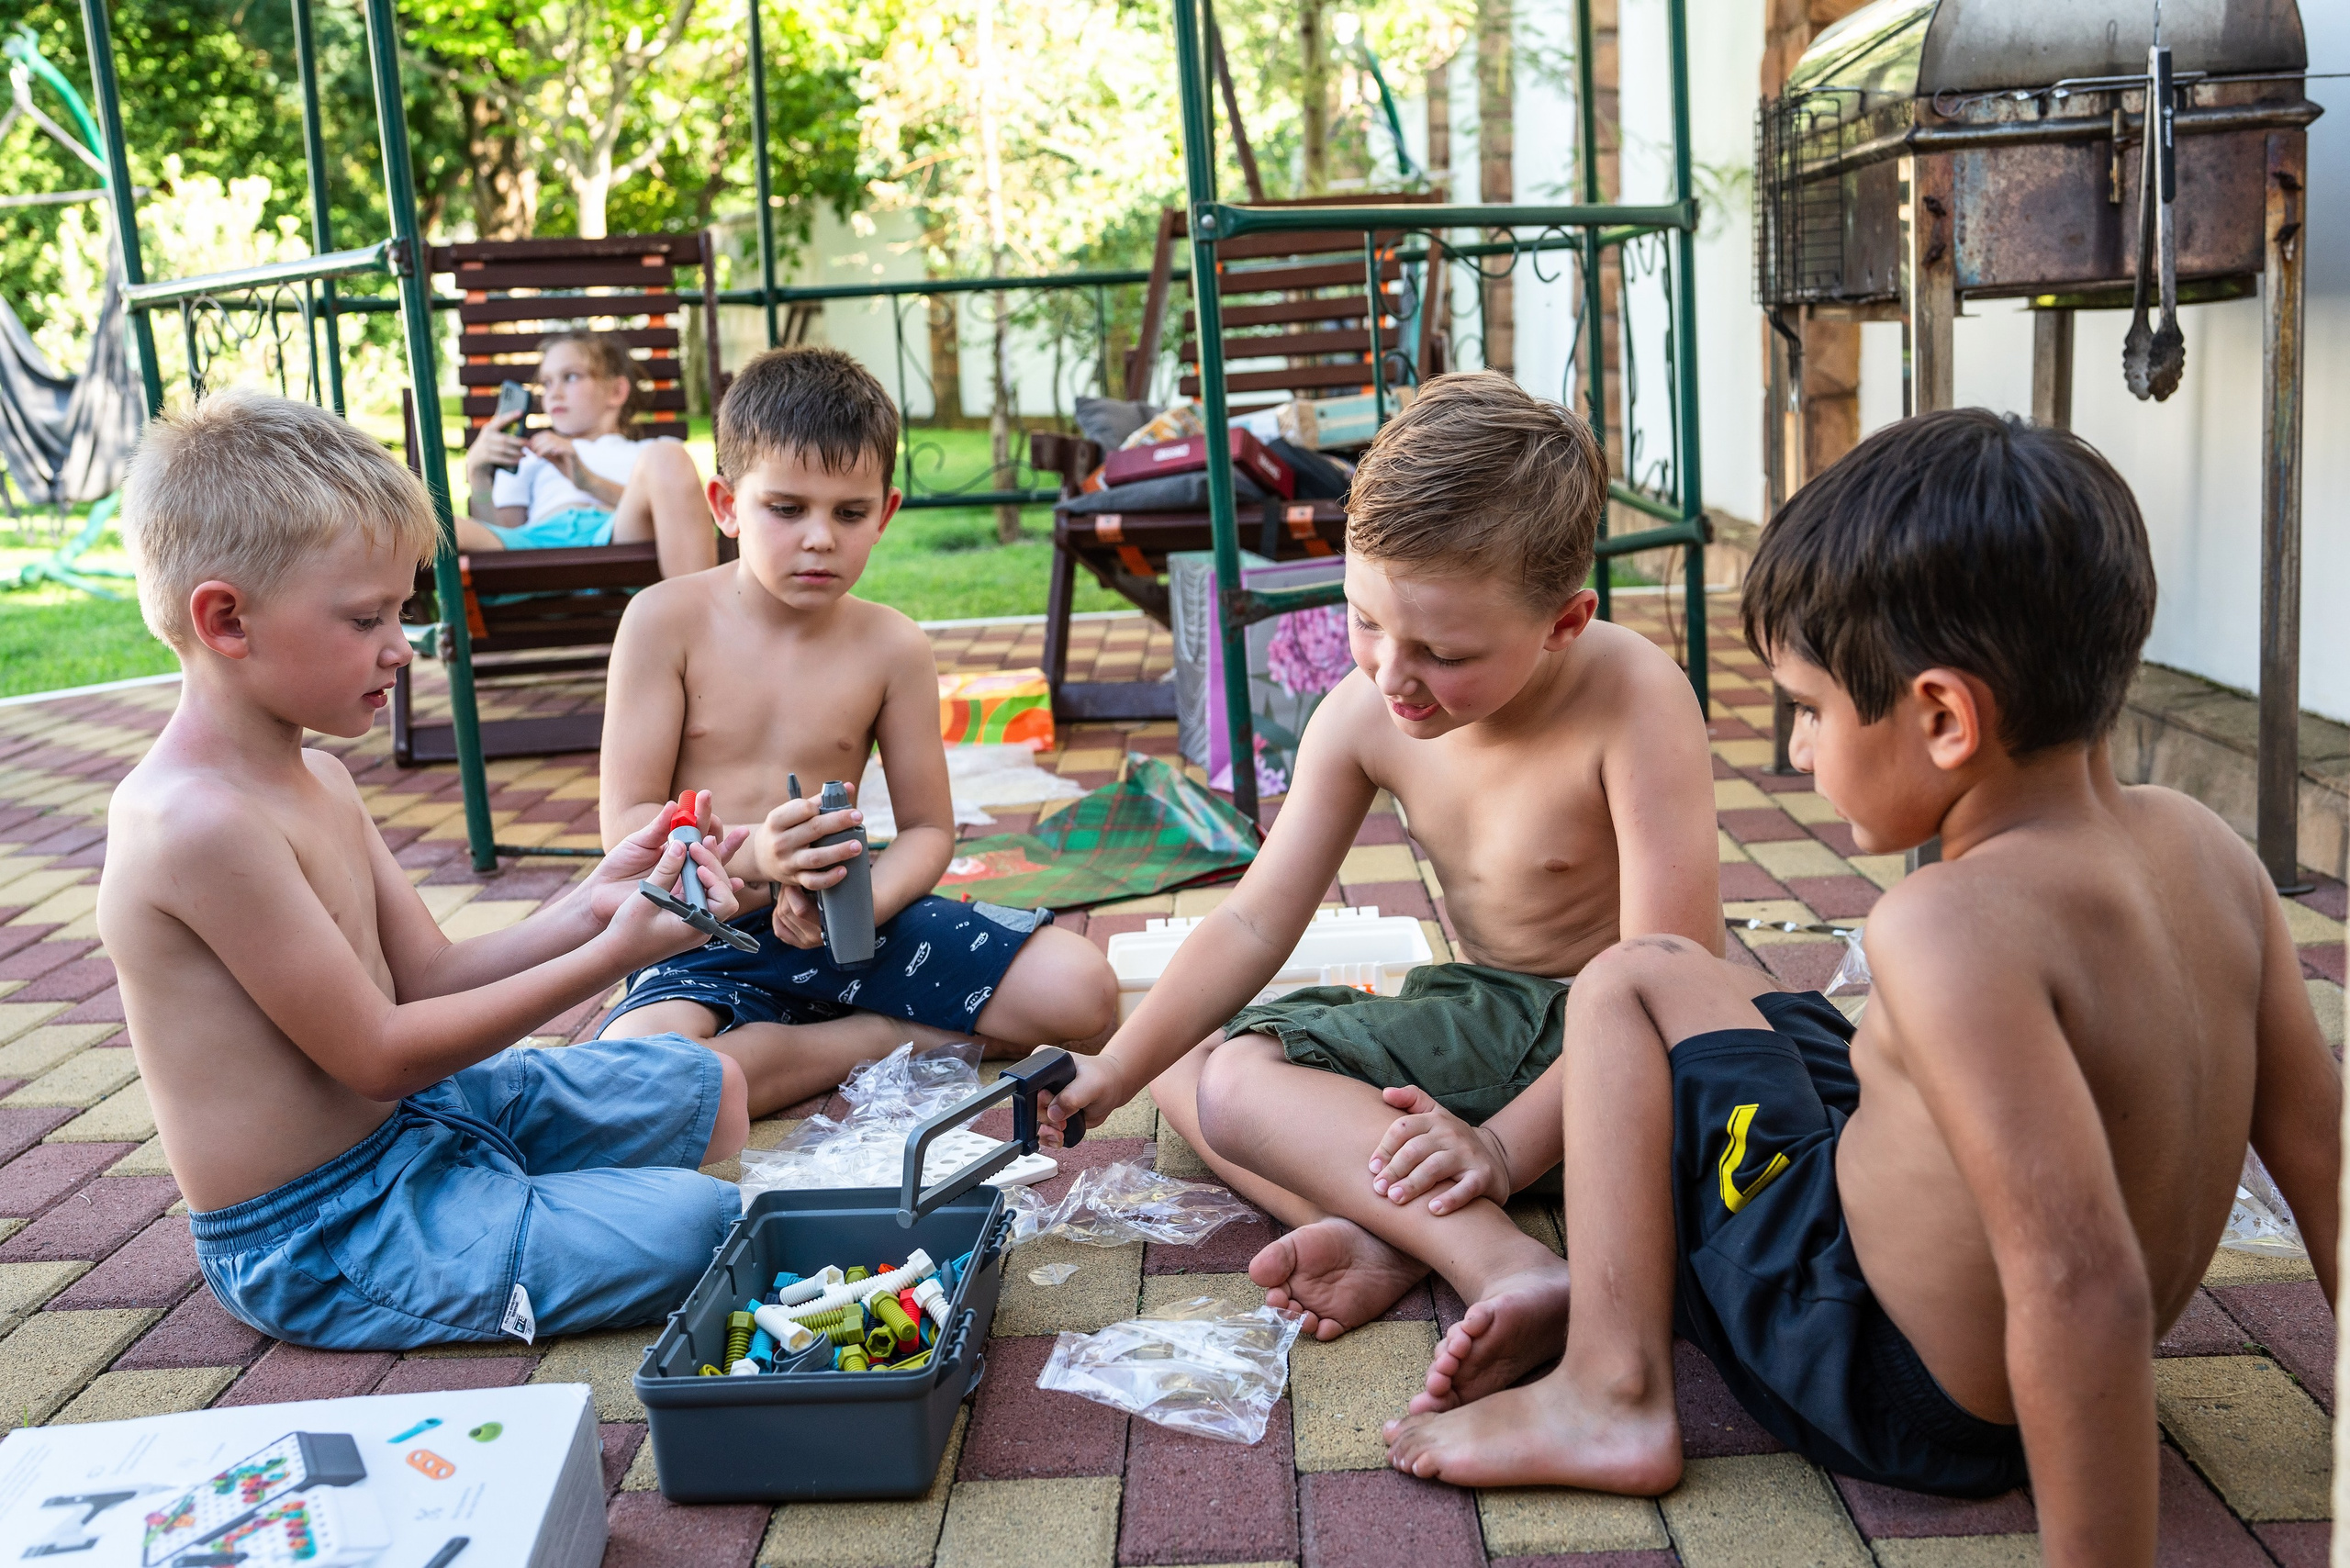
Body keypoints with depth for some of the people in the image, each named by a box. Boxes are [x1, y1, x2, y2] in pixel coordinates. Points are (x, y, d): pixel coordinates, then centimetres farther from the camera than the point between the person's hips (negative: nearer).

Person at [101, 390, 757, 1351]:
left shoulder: (314, 779, 5)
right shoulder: (199, 822, -27)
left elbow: (427, 977, 4)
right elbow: (379, 1053, -24)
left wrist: (588, 907, -11)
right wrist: (609, 955, -23)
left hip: (404, 1124, 10)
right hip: (317, 1244, -9)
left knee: (709, 1091, 17)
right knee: (709, 1225, -16)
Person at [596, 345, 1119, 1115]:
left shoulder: (891, 646, 0)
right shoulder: (666, 621, -6)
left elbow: (928, 828, 6)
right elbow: (627, 822, -9)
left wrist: (860, 902, -18)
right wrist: (751, 854, -30)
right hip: (708, 939, -1)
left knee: (1083, 992, -16)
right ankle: (883, 1037, -15)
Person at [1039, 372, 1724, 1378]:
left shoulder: (1632, 699, -26)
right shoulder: (1363, 716, -10)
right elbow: (1254, 924, -4)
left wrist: (1506, 1145, -33)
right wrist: (1112, 1072, -11)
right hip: (1482, 1013, 6)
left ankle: (1389, 1234, -33)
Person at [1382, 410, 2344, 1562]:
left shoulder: (1951, 928, -31)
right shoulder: (2201, 848, -7)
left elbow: (2084, 1282, -35)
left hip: (1891, 1386, -8)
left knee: (1633, 982, 0)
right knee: (1770, 1016, 24)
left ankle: (1610, 1391, -1)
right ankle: (1588, 1282, 27)